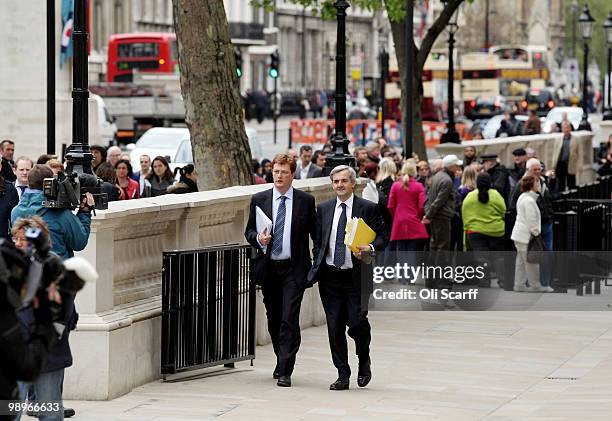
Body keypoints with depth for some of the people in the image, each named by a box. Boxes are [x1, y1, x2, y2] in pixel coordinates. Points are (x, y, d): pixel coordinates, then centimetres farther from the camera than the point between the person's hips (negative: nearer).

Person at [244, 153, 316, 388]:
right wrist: (258, 238, -14)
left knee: (289, 319, -12)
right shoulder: (259, 200, 6)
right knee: (273, 319, 12)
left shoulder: (306, 201, 1)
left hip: (294, 269, -3)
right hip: (268, 269, 3)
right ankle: (282, 362, 31)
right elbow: (249, 231, 9)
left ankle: (285, 372, -12)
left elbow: (315, 233, 5)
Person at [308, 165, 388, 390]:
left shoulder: (368, 208, 0)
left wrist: (371, 248, -20)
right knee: (334, 328, 3)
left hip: (356, 277, -3)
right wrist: (316, 269, 6)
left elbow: (383, 236, 0)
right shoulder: (324, 209, 11)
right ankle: (343, 376, 12)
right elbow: (318, 241, 14)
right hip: (330, 277, 3)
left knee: (357, 324, -10)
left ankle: (364, 362, 20)